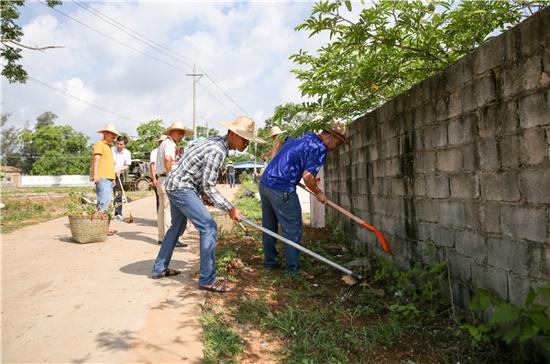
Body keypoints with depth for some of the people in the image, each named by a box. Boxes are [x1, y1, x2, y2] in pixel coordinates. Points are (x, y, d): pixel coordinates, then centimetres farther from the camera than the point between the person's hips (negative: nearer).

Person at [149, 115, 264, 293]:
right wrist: (229, 209, -17)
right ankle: (207, 279, -6)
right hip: (181, 187, -10)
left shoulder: (216, 141, 7)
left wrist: (202, 193, 15)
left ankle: (159, 269, 34)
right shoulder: (218, 151, -22)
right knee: (208, 227, -12)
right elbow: (209, 186, -21)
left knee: (177, 227, 22)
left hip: (174, 184, 10)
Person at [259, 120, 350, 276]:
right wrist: (318, 193, -3)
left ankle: (270, 261, 31)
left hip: (265, 182, 9)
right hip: (281, 190, -9)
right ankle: (293, 268, 11)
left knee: (269, 226, 18)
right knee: (293, 231, 4)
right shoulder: (319, 149, -10)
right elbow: (307, 176, -19)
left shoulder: (302, 136, 15)